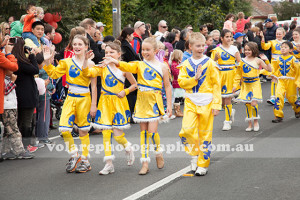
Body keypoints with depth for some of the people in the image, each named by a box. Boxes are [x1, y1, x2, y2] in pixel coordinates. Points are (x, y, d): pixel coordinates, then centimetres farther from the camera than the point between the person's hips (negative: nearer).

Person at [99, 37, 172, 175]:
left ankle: (158, 152, 20)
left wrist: (169, 105, 0)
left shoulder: (161, 67, 1)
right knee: (143, 132, 5)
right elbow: (127, 67, -14)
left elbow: (167, 87, 4)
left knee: (152, 131, -10)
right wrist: (114, 61, -33)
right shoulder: (139, 65, 5)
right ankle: (145, 163, 10)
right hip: (141, 101, 3)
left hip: (155, 102, -3)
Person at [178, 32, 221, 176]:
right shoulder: (186, 64, 6)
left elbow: (216, 85, -1)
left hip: (206, 103, -1)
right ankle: (194, 154, 10)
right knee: (187, 130, -16)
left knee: (205, 134, 3)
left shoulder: (210, 63, 0)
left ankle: (203, 164, 15)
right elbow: (181, 82, -1)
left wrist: (216, 104, -7)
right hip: (191, 102, 1)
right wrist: (195, 78, -15)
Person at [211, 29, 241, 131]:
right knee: (220, 98, 2)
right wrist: (215, 58, -18)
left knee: (227, 98, -5)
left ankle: (228, 121, 4)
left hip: (231, 74, -1)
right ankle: (231, 111, 33)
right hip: (220, 75, 1)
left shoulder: (234, 49, 4)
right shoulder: (216, 50, 4)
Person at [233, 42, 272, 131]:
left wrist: (266, 60, -17)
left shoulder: (258, 60, -2)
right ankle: (249, 124, 14)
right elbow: (238, 74, 10)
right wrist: (235, 85, 5)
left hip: (255, 84, -3)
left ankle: (256, 122, 6)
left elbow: (269, 69, -4)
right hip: (245, 84, 3)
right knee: (247, 104, 4)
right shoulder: (242, 61, 4)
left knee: (253, 103, -15)